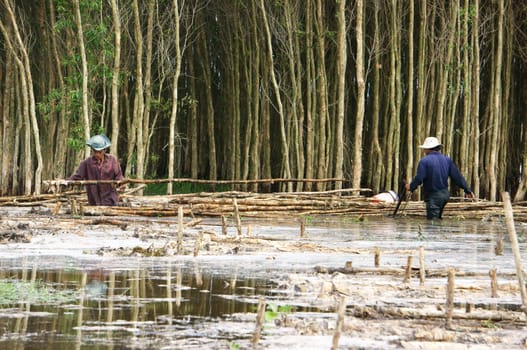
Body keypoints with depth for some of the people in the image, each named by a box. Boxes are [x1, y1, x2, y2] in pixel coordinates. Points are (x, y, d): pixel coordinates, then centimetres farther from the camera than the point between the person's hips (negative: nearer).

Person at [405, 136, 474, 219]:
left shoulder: (424, 161, -13)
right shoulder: (446, 160, 7)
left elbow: (419, 178, -19)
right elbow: (457, 177, 8)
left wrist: (411, 187, 0)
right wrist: (467, 190, 14)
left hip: (433, 196, -7)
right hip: (445, 194, 7)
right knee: (437, 218, 23)